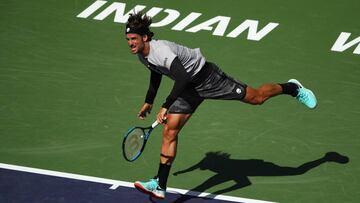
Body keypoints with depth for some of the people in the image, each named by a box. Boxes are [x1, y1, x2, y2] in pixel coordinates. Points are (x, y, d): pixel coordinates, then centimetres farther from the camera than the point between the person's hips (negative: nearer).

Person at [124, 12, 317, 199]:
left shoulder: (161, 51, -34)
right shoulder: (142, 54, -4)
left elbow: (183, 78, -45)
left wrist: (165, 106, -45)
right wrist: (149, 102, 23)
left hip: (207, 78, -8)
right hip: (188, 88, 8)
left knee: (256, 97, 5)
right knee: (169, 131, -4)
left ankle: (292, 88, 35)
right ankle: (160, 186, -5)